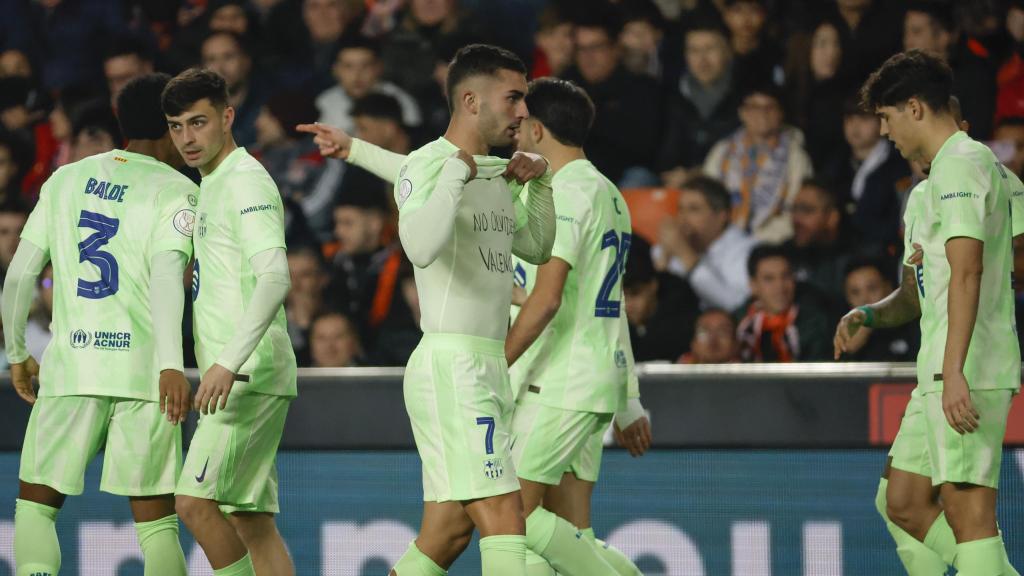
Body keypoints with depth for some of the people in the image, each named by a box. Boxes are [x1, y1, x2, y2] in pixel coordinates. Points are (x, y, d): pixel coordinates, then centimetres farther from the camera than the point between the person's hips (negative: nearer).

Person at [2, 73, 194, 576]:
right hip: (142, 370, -2)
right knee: (155, 519, 3)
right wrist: (171, 365, -23)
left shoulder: (64, 180, 14)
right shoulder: (176, 191, 1)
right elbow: (165, 274, -15)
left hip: (69, 366, 2)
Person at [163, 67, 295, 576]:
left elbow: (274, 278, -24)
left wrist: (230, 362, -31)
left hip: (250, 376, -10)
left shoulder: (246, 182, -11)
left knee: (194, 501, -16)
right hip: (238, 379, 10)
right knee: (250, 518, 7)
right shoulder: (213, 185, 20)